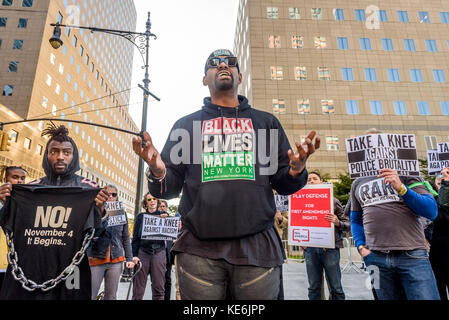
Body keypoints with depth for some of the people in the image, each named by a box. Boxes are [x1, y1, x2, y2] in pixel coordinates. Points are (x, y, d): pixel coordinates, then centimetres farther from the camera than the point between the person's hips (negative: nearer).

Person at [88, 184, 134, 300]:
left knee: (111, 296, 11)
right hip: (96, 259, -3)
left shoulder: (122, 213, 9)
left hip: (116, 260, 3)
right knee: (90, 295, 1)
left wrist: (129, 258, 7)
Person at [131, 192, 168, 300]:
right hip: (143, 252, 0)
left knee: (159, 289, -1)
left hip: (159, 252, 1)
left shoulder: (164, 215, 12)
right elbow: (135, 237, 7)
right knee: (138, 290, -1)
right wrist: (134, 255, -4)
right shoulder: (140, 216, 10)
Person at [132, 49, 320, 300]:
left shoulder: (266, 122, 15)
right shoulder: (186, 125, 14)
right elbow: (169, 188, 10)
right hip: (199, 249, 0)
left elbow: (283, 185, 12)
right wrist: (158, 172, -13)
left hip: (258, 246, 1)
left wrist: (296, 170, -11)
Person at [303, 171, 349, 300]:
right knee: (313, 288, 9)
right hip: (310, 249, 2)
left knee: (336, 287, 4)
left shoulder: (333, 201, 6)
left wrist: (337, 222, -16)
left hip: (330, 248, -2)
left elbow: (348, 224, 5)